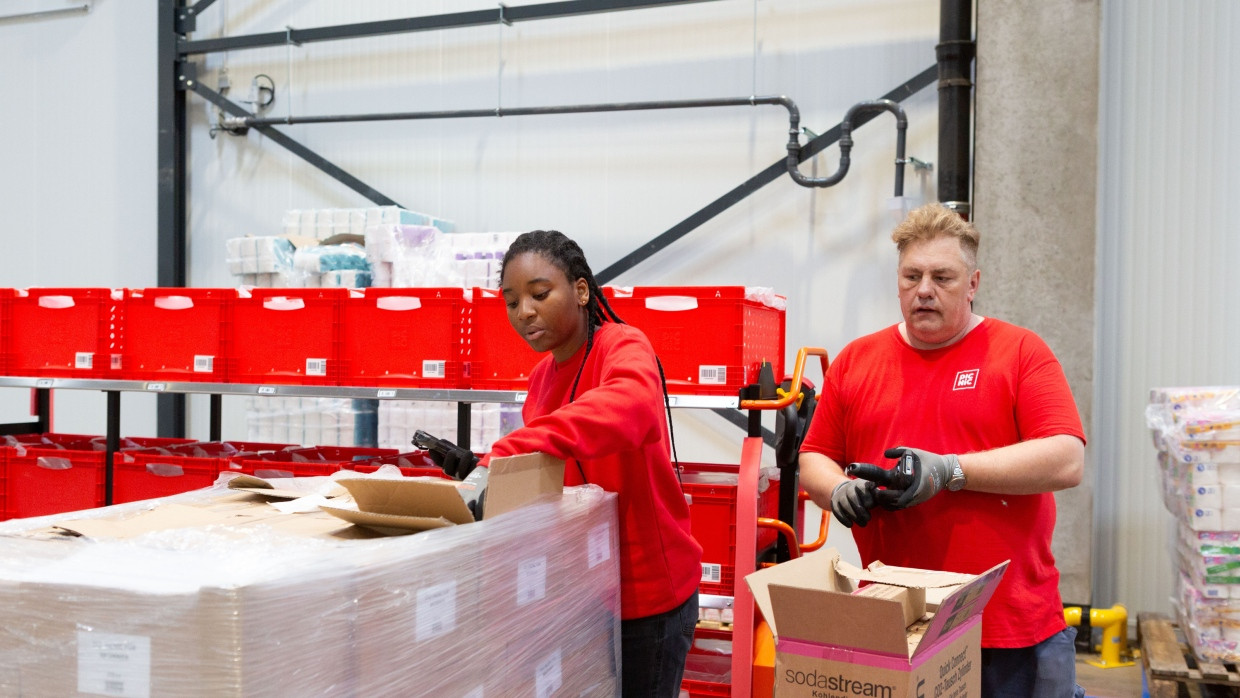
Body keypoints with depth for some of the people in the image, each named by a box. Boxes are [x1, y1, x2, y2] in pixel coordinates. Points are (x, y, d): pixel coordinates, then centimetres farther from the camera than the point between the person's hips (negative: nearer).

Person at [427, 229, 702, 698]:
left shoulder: (623, 346, -17)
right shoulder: (542, 376, 5)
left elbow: (627, 408, -41)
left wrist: (504, 455, -48)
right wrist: (483, 470, -9)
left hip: (646, 590, -7)